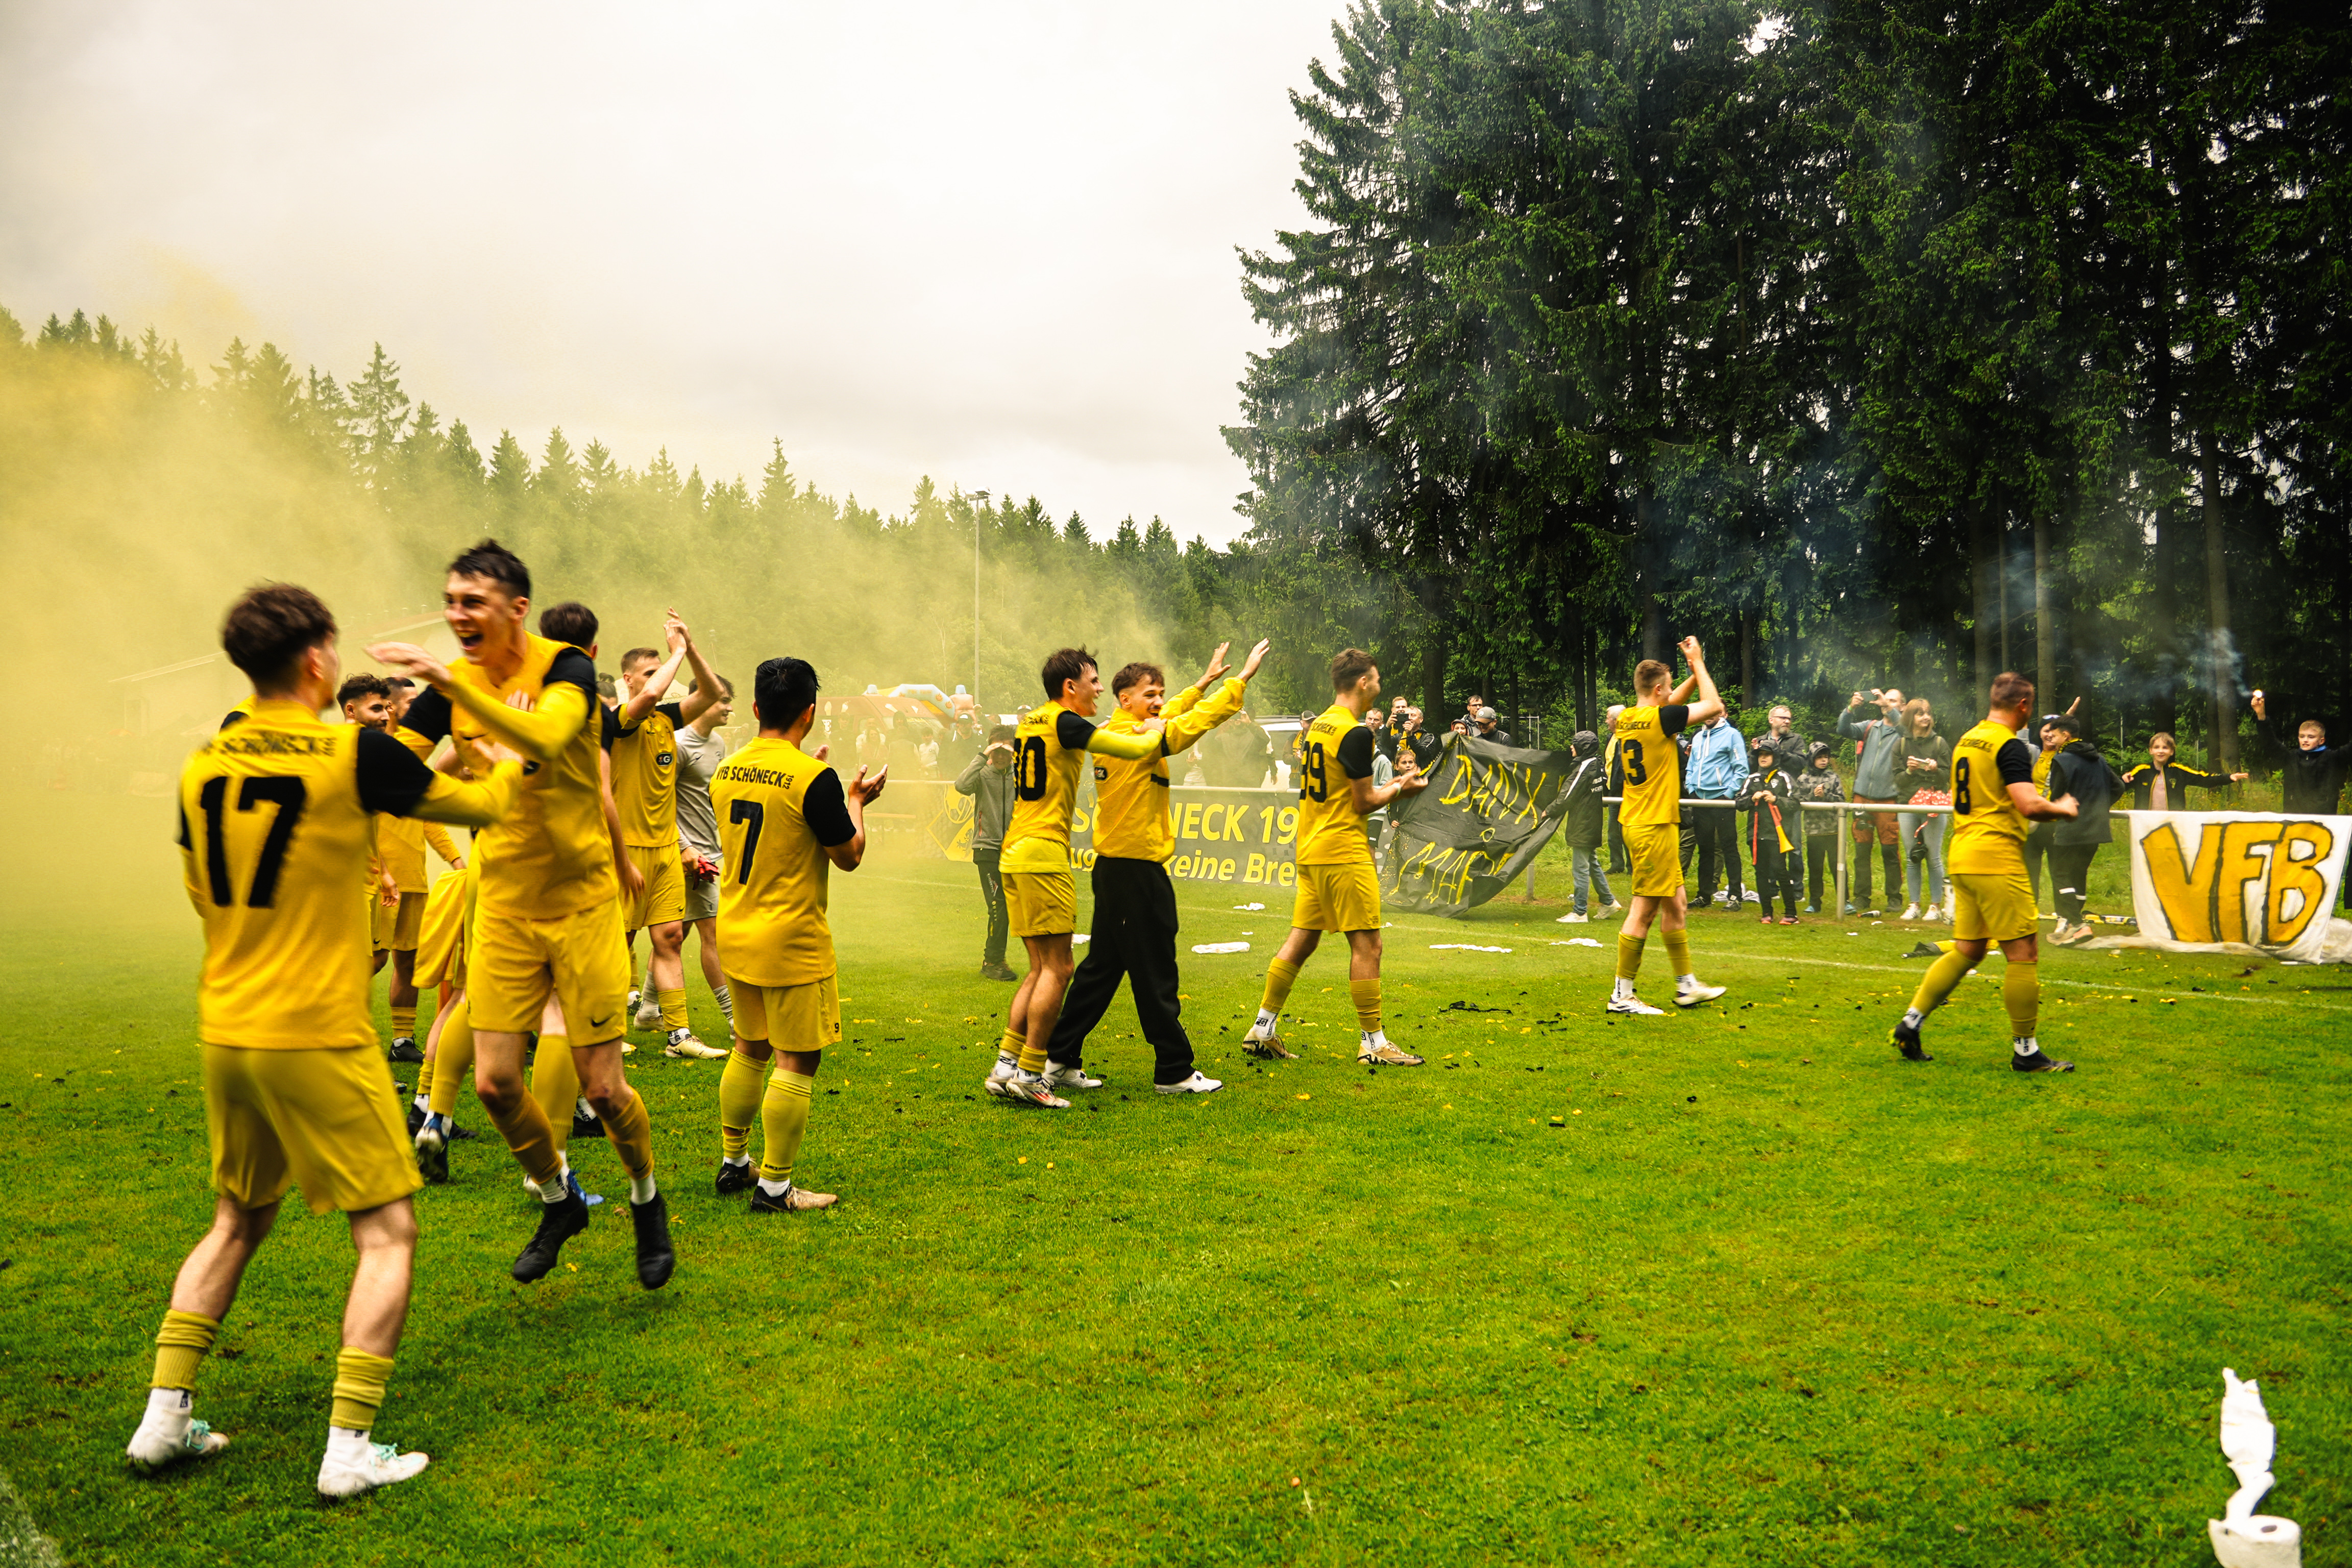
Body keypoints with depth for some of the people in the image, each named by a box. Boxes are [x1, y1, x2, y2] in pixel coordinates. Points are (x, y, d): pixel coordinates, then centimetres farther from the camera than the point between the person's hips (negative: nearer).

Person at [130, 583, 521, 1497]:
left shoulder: (203, 766, 4)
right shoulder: (354, 753, -14)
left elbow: (201, 891, 18)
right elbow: (476, 806, -1)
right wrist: (510, 769, 22)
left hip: (224, 1033, 7)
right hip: (318, 1038, -6)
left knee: (237, 1222, 24)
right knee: (388, 1232, 5)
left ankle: (164, 1418, 25)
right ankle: (349, 1448, 2)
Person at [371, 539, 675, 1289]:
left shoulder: (565, 667, -14)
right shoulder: (454, 682, 2)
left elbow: (546, 740, -35)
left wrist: (450, 680, -40)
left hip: (581, 899, -4)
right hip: (503, 904, 5)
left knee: (602, 1087, -1)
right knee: (494, 1084, 1)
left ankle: (647, 1201, 28)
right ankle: (560, 1201, 29)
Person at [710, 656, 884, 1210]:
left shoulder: (727, 770, 3)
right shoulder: (814, 778, -18)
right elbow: (849, 855, -9)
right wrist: (856, 800, 6)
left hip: (736, 934, 8)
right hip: (793, 942, -7)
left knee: (750, 1049, 21)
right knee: (797, 1061, 1)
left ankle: (733, 1162, 30)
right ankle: (775, 1187, 5)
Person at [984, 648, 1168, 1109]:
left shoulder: (1031, 722, 17)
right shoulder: (1063, 722, -10)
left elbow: (1092, 738, 36)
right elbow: (1136, 750, -11)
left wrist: (1138, 727, 31)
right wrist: (1154, 731, 11)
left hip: (1016, 853, 9)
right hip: (1044, 852, -9)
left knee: (1041, 969, 13)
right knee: (1057, 969, -4)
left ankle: (1005, 1067, 11)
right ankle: (1028, 1075, -4)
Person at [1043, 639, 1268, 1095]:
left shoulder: (1109, 735, 11)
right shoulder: (1136, 737, -15)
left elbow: (1171, 714, 25)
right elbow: (1195, 721, -14)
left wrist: (1204, 681, 28)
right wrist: (1241, 679, -8)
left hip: (1112, 867, 10)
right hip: (1139, 869, -10)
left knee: (1102, 966, 15)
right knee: (1155, 975, -1)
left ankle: (1060, 1061, 18)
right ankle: (1174, 1071, 7)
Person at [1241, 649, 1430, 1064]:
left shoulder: (1317, 726, 13)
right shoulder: (1355, 732, -14)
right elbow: (1364, 802, -11)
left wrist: (1391, 782, 20)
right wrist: (1400, 787, 5)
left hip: (1311, 851, 9)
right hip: (1344, 853, -9)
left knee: (1301, 939, 12)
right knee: (1367, 944, -2)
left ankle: (1263, 1029, 15)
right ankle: (1373, 1043, 4)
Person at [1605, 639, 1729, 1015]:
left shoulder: (1626, 719, 8)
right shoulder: (1659, 718, -16)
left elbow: (1673, 703, 26)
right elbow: (1714, 706, -8)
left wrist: (1696, 670, 15)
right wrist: (1698, 663, 2)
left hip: (1637, 824, 9)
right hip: (1655, 827, -9)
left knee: (1675, 904, 17)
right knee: (1644, 911, -3)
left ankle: (1687, 986, 27)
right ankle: (1622, 995, 3)